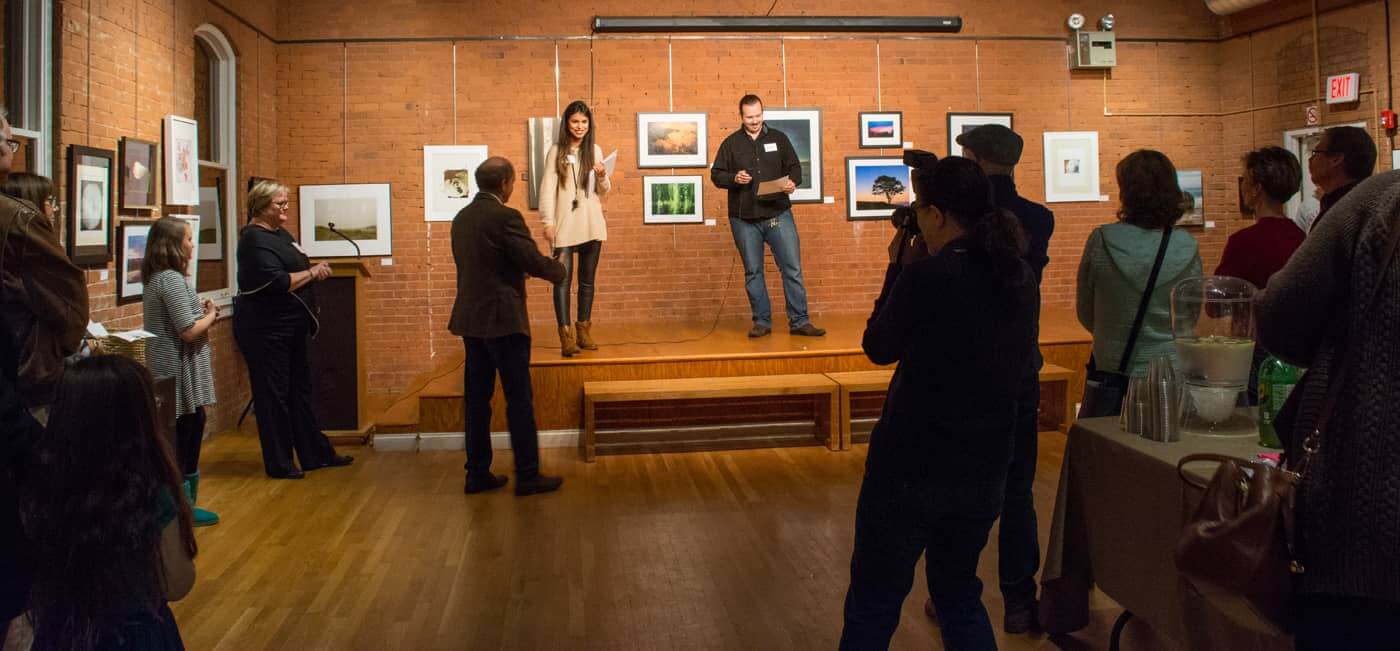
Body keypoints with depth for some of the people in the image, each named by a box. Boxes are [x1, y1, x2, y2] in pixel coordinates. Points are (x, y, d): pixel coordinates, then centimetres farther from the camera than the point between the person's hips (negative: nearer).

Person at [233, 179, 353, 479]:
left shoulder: (280, 233, 13)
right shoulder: (254, 238, -15)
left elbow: (293, 271, 25)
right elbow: (277, 282, -25)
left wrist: (315, 270, 5)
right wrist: (312, 273, -14)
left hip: (288, 328, 10)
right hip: (264, 329, -10)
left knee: (299, 390, 15)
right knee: (273, 395, -1)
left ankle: (315, 454, 24)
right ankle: (279, 463, 9)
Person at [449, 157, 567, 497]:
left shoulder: (461, 218, 10)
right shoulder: (506, 216, -14)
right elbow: (535, 263, -15)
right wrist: (559, 268, 5)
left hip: (471, 319, 8)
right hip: (503, 319, -8)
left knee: (477, 398, 11)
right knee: (519, 399, -1)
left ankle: (478, 473, 16)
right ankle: (527, 475, 4)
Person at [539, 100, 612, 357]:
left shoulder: (595, 151, 10)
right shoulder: (556, 151, 1)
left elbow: (604, 192, 12)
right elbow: (548, 188, -4)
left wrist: (602, 176, -10)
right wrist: (548, 222, -11)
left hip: (591, 224, 4)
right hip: (565, 225, -3)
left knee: (587, 279, 10)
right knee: (563, 278, -11)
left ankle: (584, 331, 20)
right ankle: (566, 335, -14)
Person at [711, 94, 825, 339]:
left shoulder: (779, 138, 7)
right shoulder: (730, 143, 6)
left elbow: (795, 167, 8)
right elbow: (716, 175, 5)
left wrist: (792, 182, -14)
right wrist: (734, 178, -15)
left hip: (778, 215, 0)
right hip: (744, 219, 0)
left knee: (793, 269, -4)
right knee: (753, 272, 6)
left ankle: (799, 321, 3)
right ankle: (762, 322, 16)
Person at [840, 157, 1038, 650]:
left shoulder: (927, 276, -19)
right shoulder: (1020, 279, 1)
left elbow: (879, 349, -4)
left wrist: (898, 268, 4)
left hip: (910, 466, -6)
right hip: (984, 469, 7)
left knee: (871, 609, 8)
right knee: (959, 596, 24)